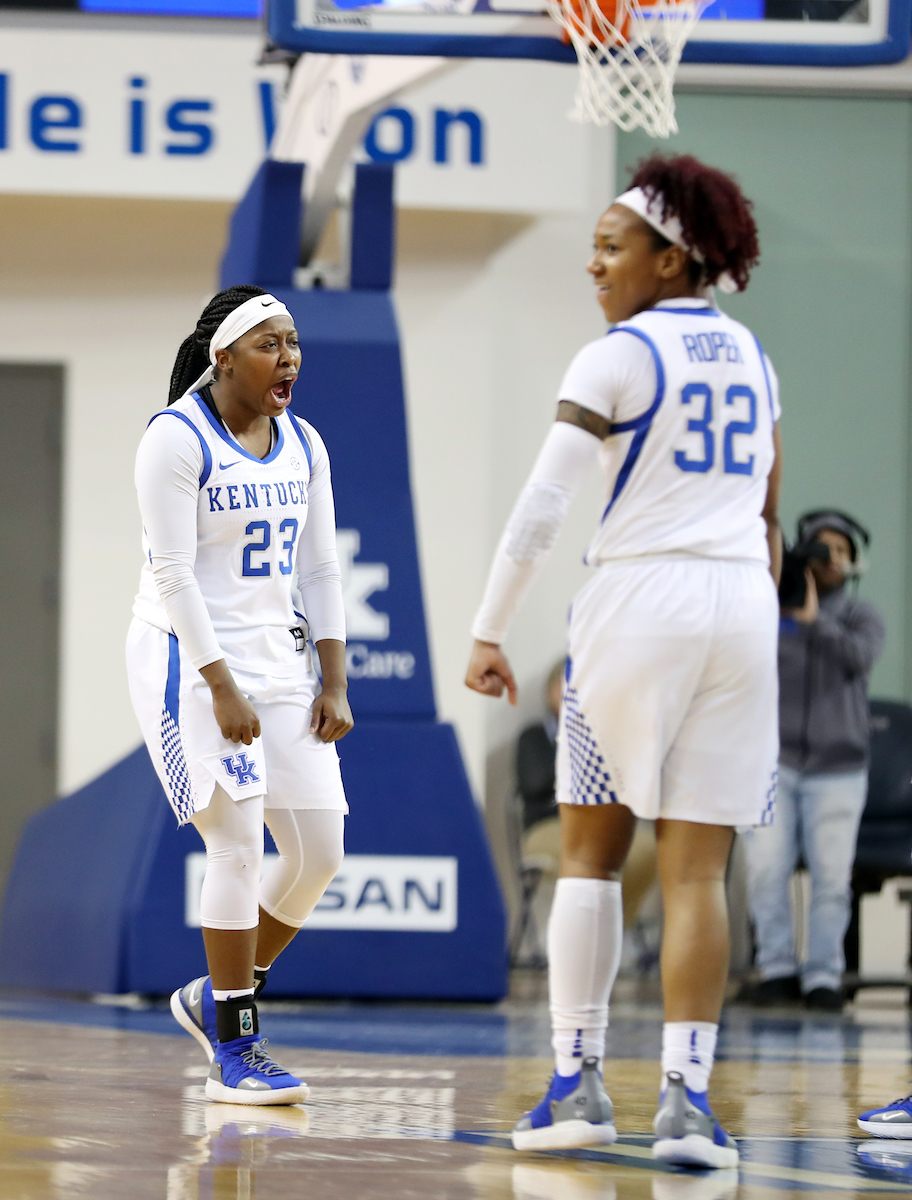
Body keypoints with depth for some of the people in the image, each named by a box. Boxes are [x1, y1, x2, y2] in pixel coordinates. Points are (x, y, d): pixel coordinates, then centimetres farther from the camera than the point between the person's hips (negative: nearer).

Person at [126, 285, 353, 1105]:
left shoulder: (302, 445, 9)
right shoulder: (177, 439, -12)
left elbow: (320, 570, 12)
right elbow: (173, 575, -16)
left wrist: (334, 682, 4)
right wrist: (222, 691, -20)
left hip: (276, 659, 7)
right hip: (190, 661, -7)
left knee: (320, 852, 3)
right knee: (238, 845, -14)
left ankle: (217, 996, 22)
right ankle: (233, 1052, -5)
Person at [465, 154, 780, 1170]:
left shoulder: (618, 358, -5)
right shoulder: (749, 357, 15)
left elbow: (541, 506, -10)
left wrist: (488, 632, -6)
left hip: (640, 596, -5)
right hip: (741, 608, 5)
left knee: (589, 850, 7)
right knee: (696, 867, 1)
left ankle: (577, 1083, 5)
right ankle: (685, 1096, -8)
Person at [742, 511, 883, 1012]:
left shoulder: (859, 616, 9)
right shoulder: (770, 610, 8)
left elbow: (859, 656, -11)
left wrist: (814, 620, -23)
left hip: (837, 768, 0)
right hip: (774, 759, 0)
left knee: (831, 876, -5)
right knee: (766, 869, -8)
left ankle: (823, 975, 3)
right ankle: (777, 967, 3)